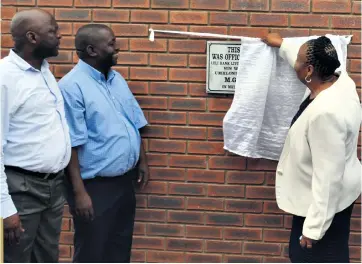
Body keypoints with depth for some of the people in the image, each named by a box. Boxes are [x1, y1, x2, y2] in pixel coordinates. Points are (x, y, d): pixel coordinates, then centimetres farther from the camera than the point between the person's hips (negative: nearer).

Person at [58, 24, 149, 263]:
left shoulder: (117, 79, 8)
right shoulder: (72, 86, -17)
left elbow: (134, 124, 16)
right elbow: (71, 144, -20)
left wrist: (142, 161, 14)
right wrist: (79, 191, -21)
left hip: (125, 180, 7)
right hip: (95, 186, -7)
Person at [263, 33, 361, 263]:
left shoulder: (325, 112, -36)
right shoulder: (340, 80, -8)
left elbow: (328, 176, -32)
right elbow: (314, 61, 18)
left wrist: (314, 227, -25)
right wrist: (282, 45, 30)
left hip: (326, 199, -10)